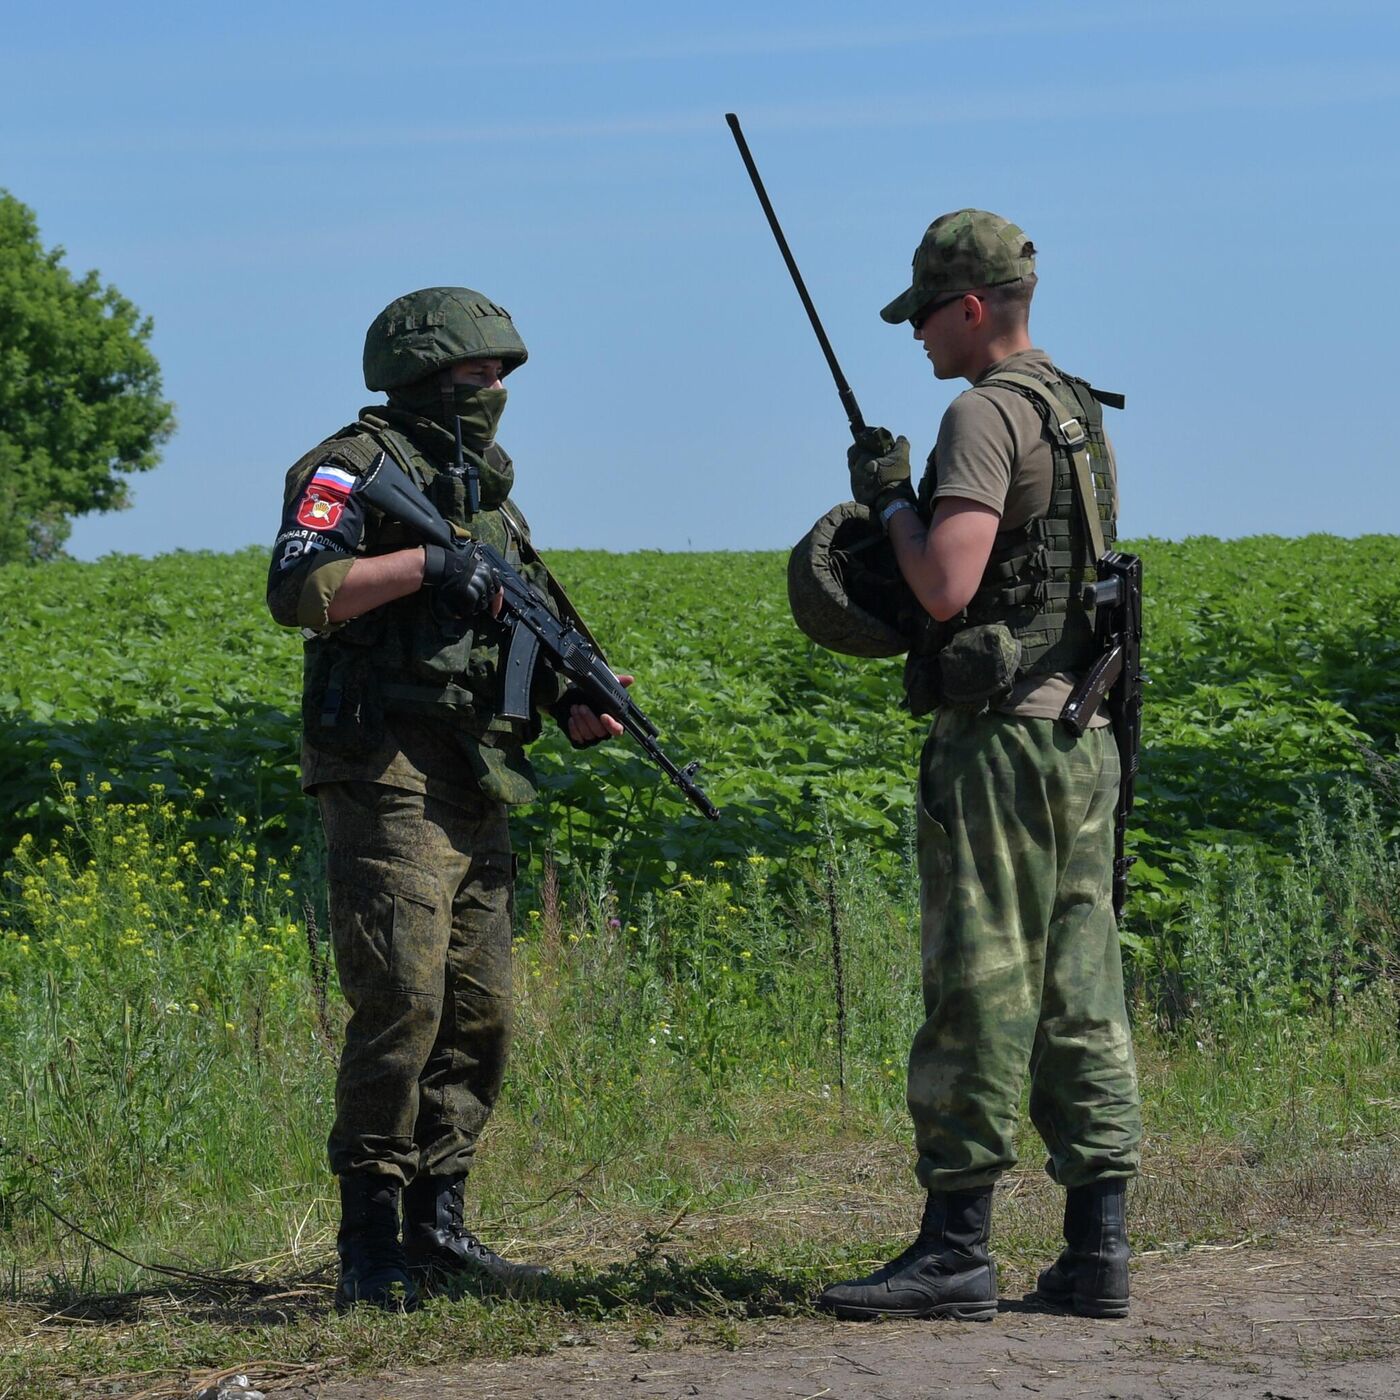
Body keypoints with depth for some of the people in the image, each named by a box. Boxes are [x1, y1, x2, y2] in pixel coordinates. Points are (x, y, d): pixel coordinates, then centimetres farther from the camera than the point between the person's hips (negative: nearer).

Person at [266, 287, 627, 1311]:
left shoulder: (484, 490, 21)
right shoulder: (356, 468, -4)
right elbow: (298, 589, -19)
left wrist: (574, 706, 5)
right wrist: (427, 564, -24)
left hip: (477, 790, 9)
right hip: (389, 779, -9)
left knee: (481, 1015, 8)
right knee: (402, 1005, -14)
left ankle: (436, 1222, 16)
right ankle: (369, 1241, -9)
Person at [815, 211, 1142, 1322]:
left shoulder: (986, 414, -12)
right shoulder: (1086, 417, 17)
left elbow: (947, 588, -21)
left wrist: (892, 499, -4)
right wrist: (908, 517, 22)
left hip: (1000, 737, -9)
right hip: (1085, 732, 9)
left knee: (981, 990, -6)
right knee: (1079, 990, 8)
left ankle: (957, 1250, -4)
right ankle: (1097, 1251, 8)